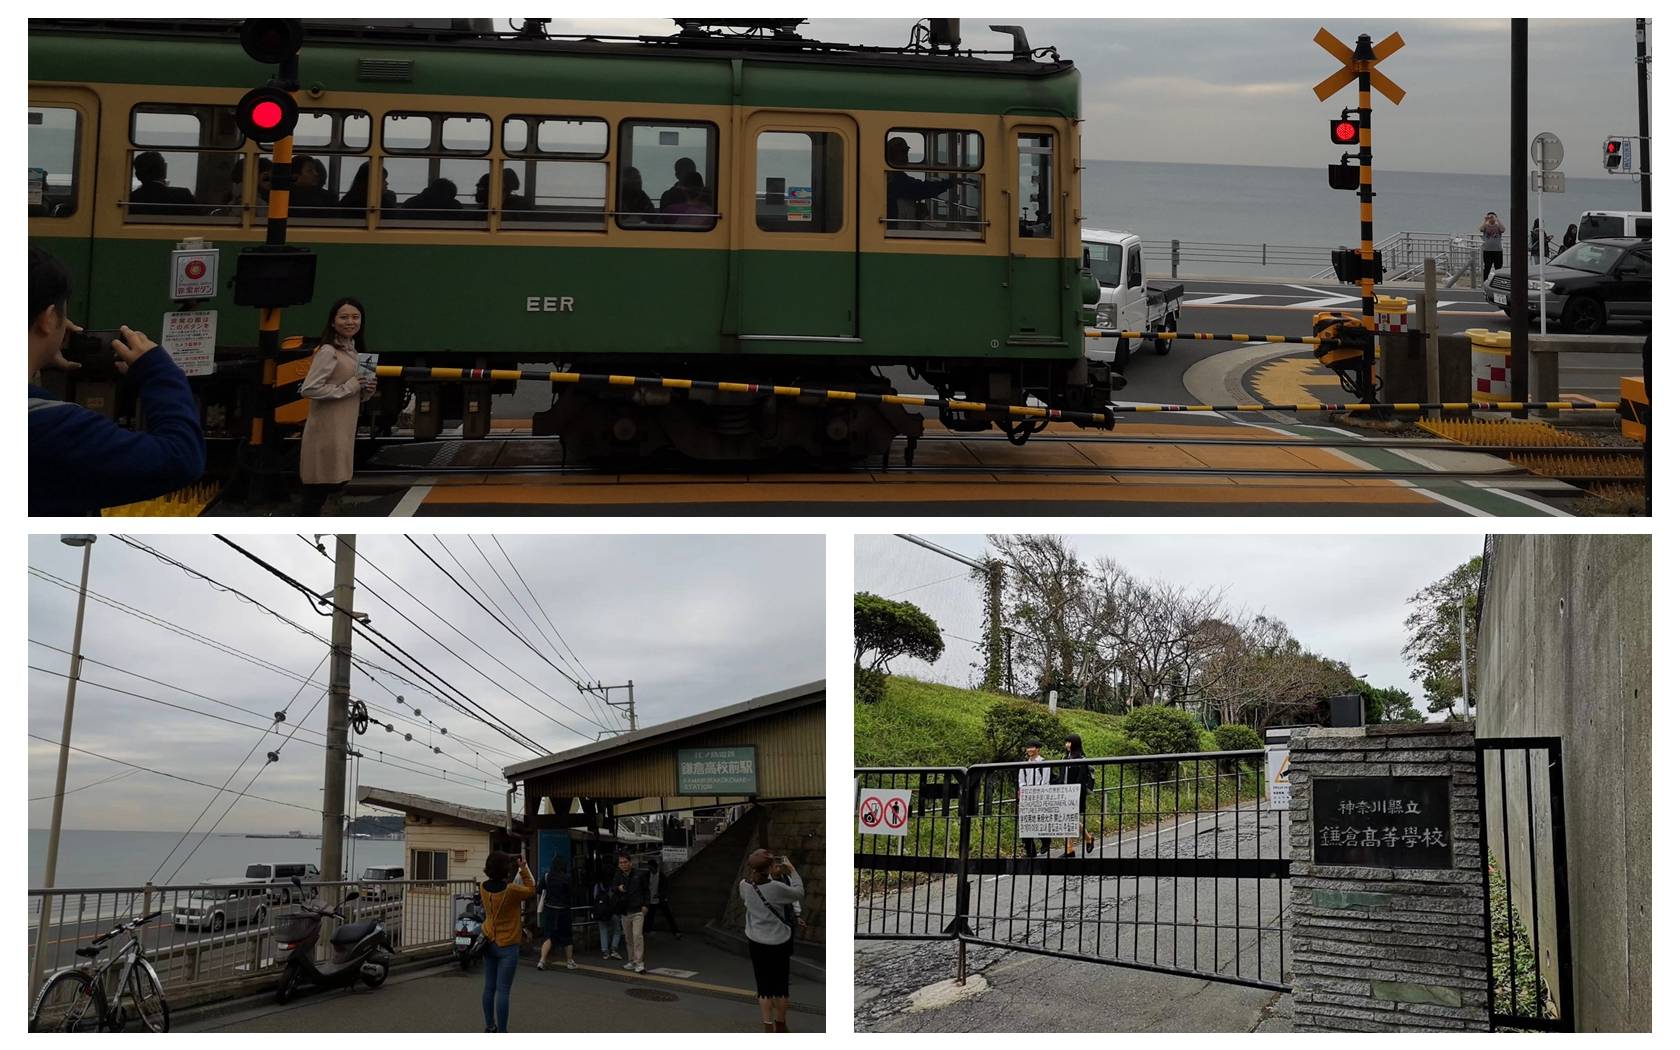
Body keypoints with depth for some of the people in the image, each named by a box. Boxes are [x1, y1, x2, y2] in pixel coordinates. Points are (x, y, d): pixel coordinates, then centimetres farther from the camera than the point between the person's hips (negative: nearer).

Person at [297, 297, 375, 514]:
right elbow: (308, 388, -22)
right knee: (318, 488, -5)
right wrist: (347, 388, -18)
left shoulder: (354, 352, 15)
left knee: (336, 483, 13)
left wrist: (366, 390, 2)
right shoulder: (328, 351, -13)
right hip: (326, 431, -9)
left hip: (344, 430, 9)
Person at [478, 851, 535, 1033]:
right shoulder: (511, 891, -22)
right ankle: (502, 1032, 0)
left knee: (489, 987, 13)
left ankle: (490, 1026, 23)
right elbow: (531, 890, -5)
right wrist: (523, 869, -1)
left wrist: (513, 872, 10)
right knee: (503, 990, -3)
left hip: (489, 943, 6)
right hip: (507, 947, -6)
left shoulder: (484, 888, -5)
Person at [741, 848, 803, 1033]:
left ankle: (768, 1027, 12)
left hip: (756, 943, 3)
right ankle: (780, 1026, 30)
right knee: (780, 986, 15)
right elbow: (799, 892, -9)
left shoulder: (745, 885, -10)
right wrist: (792, 871, 2)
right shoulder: (776, 888, -25)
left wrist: (771, 875, 13)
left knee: (764, 987, 11)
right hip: (779, 943, -3)